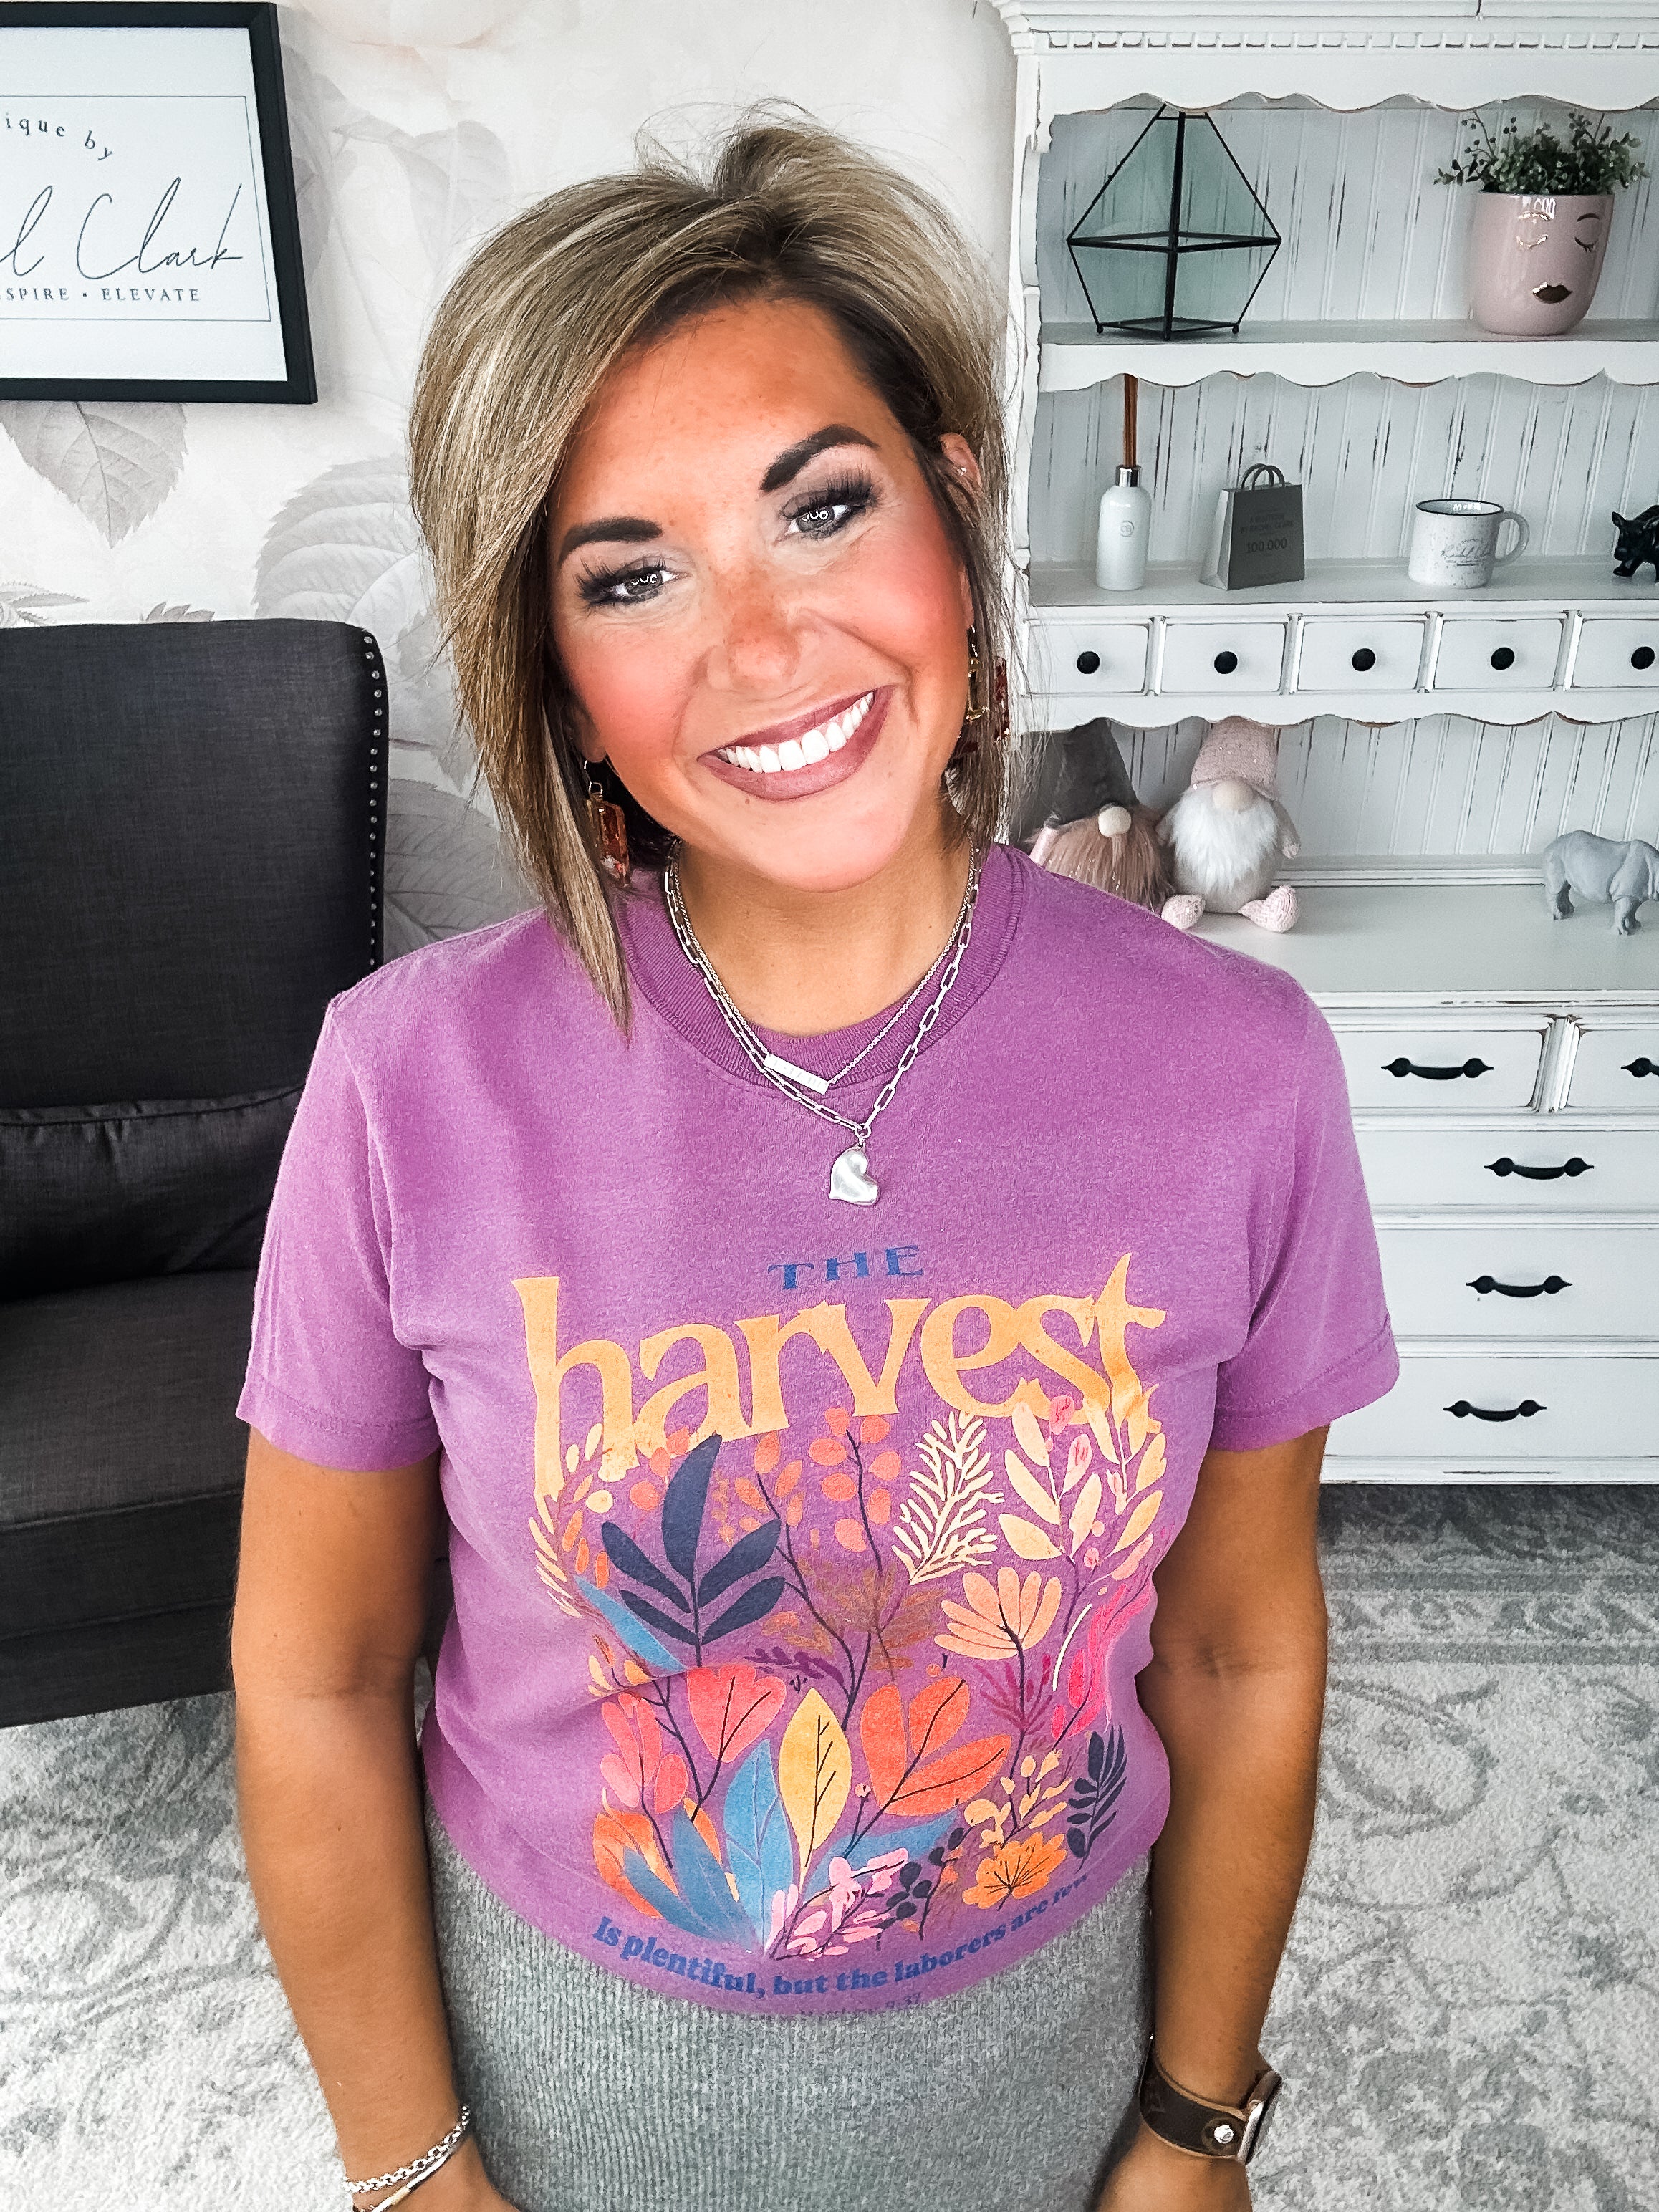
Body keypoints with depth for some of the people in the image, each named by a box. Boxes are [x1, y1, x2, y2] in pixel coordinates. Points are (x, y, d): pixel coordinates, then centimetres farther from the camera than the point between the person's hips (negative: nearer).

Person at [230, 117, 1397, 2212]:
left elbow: (1244, 1655, -7)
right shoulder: (415, 1079, -23)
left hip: (1041, 2040, 1)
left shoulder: (1235, 1071, -20)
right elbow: (316, 1684, -10)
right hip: (569, 2041, 0)